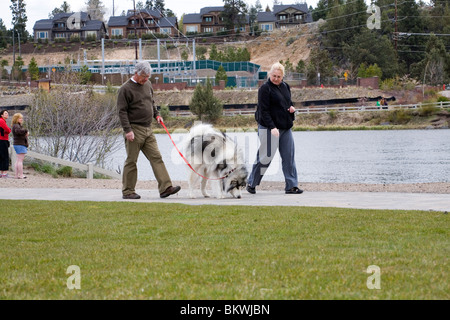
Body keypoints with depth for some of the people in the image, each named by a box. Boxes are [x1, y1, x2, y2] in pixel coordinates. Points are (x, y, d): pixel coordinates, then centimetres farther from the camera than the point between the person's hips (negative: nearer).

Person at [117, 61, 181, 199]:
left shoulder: (148, 85, 13)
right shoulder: (125, 89, -9)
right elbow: (122, 111, -12)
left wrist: (156, 115, 12)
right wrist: (127, 130, -18)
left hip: (148, 130, 7)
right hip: (134, 130, -7)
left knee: (156, 158, 0)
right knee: (131, 161, -1)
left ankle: (165, 188, -3)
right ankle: (127, 191, 8)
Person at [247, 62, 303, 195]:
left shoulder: (285, 86, 12)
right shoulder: (265, 88, -10)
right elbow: (264, 110, -15)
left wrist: (292, 108, 3)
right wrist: (272, 127, -23)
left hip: (285, 127, 7)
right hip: (269, 128, -7)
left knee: (289, 156, 3)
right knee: (266, 157, -4)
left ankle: (291, 186, 6)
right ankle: (251, 184, 10)